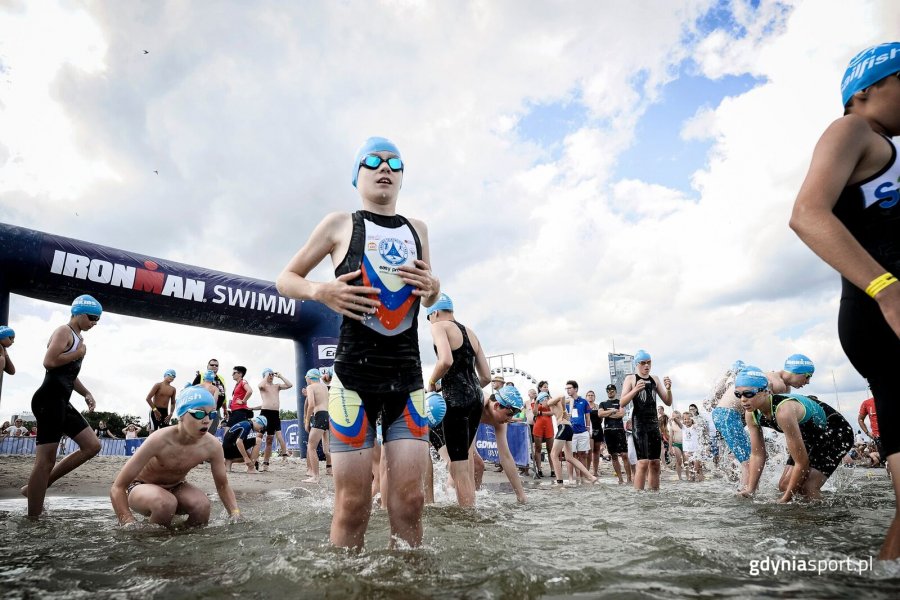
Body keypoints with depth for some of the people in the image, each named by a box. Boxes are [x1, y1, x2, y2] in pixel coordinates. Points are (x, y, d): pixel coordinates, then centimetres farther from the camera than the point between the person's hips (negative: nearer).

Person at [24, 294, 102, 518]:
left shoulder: (78, 338, 22)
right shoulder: (64, 332, -8)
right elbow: (49, 362, -25)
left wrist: (86, 393, 19)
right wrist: (78, 354, -11)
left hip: (62, 402, 10)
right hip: (49, 400, -10)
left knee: (92, 445, 8)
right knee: (46, 460, -6)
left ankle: (36, 486, 13)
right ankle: (33, 517, 2)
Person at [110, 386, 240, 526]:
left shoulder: (212, 446, -22)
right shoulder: (160, 440, -33)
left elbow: (223, 485, -5)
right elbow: (117, 488, -28)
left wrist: (236, 517, -21)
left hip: (175, 488, 3)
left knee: (202, 505, -29)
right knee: (166, 503, -36)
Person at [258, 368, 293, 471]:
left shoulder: (277, 386, 16)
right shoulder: (263, 386, 4)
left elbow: (290, 385, 3)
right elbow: (261, 385, -21)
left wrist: (280, 376, 4)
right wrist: (266, 376, -7)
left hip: (276, 413, 3)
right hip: (265, 412, -3)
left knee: (270, 437, 6)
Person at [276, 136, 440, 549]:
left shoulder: (417, 229, 15)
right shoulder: (340, 224, 6)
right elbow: (285, 279, 10)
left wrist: (433, 288, 2)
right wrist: (321, 292, -12)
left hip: (408, 376, 3)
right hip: (354, 375, -3)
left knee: (409, 500, 1)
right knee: (352, 504, -1)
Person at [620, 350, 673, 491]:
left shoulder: (655, 379, 15)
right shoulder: (631, 379, 0)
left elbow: (668, 402, 14)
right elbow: (622, 403, -10)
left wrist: (668, 389, -6)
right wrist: (635, 390, -25)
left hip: (654, 422, 6)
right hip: (639, 423, -6)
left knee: (655, 463, 8)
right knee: (643, 462, -14)